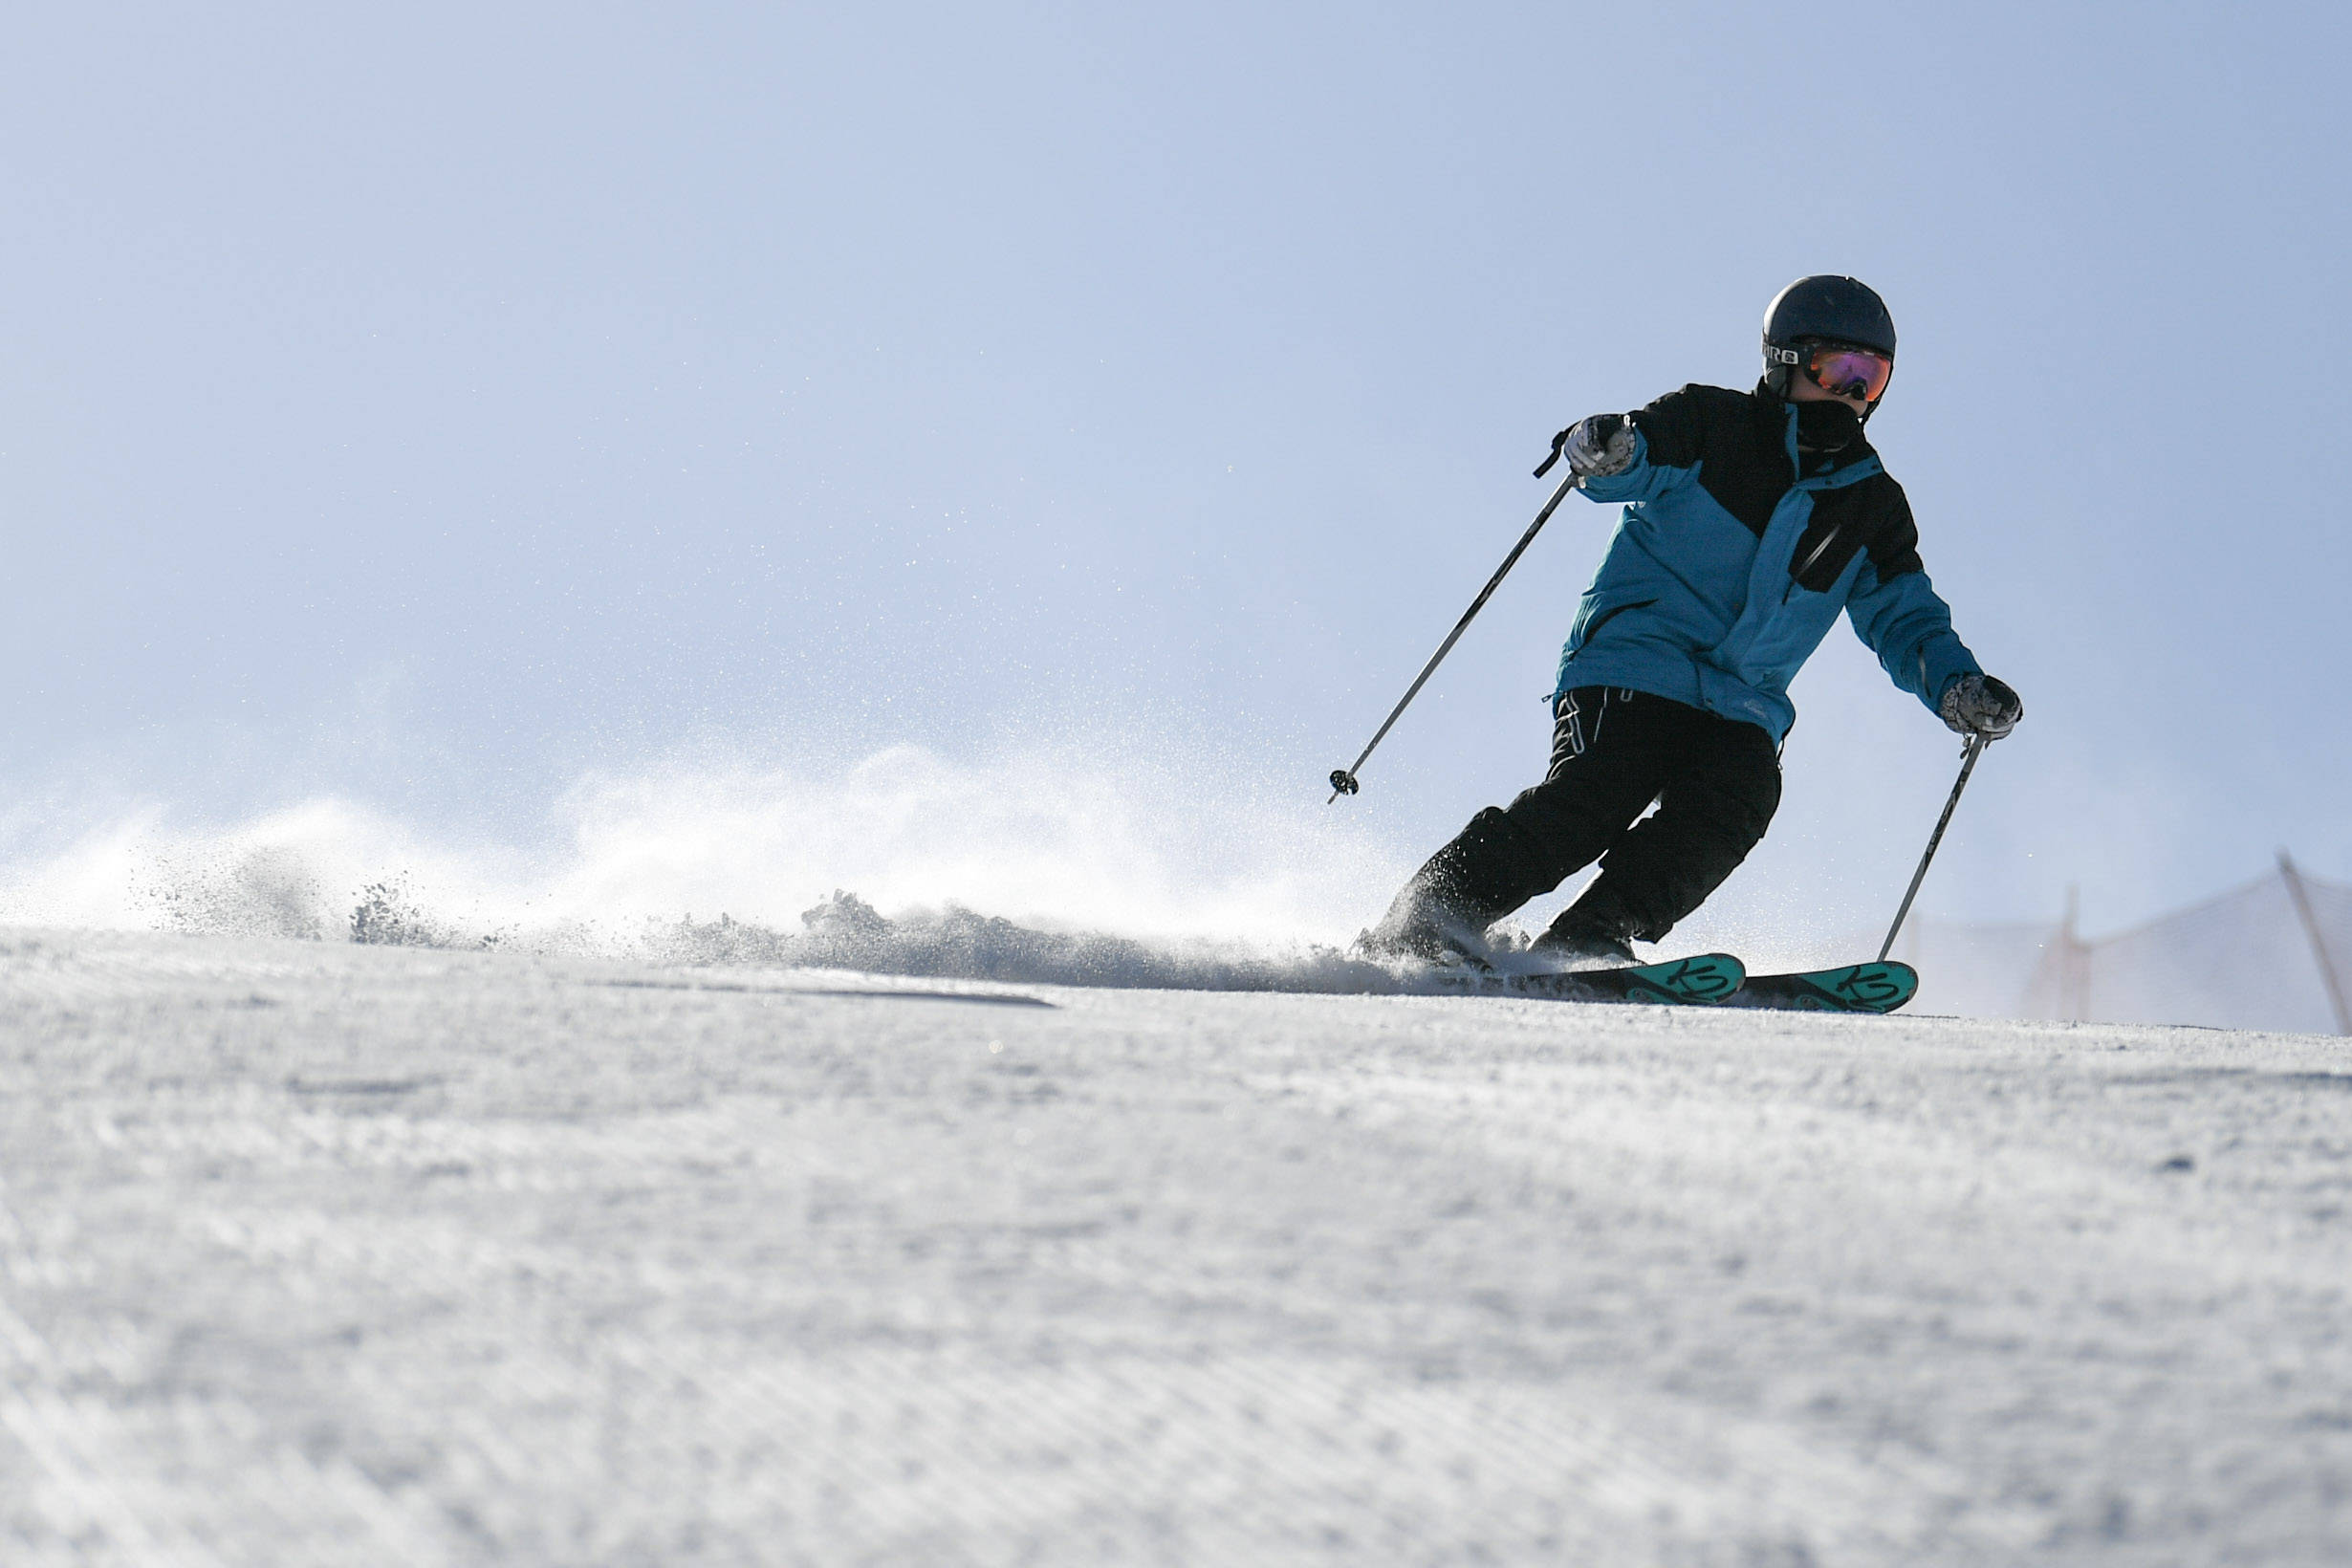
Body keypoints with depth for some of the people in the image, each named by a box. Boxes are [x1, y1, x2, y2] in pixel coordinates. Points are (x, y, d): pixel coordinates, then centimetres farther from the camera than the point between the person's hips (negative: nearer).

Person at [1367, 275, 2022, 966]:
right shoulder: (1715, 425, 3)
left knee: (1733, 804, -25)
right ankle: (1431, 916, -20)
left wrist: (1960, 689, -2)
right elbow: (1634, 459, -9)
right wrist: (1598, 449, -34)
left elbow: (1906, 619, 17)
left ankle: (1588, 943, -27)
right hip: (1636, 660, -4)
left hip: (1744, 704, 4)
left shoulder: (1873, 506, 15)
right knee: (1601, 791, -25)